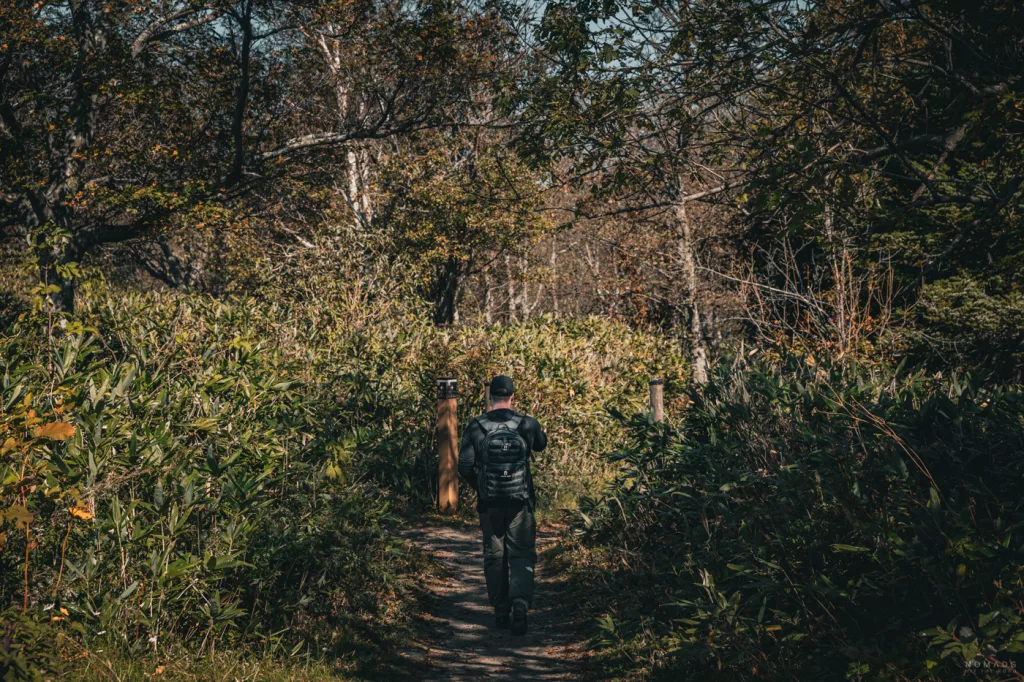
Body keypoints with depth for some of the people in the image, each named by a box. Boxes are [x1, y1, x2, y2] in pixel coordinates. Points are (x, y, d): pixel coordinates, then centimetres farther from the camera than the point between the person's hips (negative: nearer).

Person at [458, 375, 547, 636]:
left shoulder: (476, 427, -5)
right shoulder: (528, 425, -3)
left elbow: (464, 466, -5)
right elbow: (541, 444, 19)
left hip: (489, 503, 0)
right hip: (521, 502, 0)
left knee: (494, 556, 13)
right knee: (522, 556, 5)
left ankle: (501, 612, 18)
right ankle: (520, 603, -17)